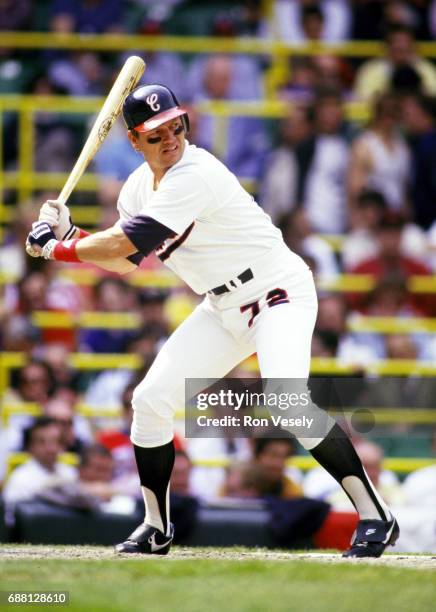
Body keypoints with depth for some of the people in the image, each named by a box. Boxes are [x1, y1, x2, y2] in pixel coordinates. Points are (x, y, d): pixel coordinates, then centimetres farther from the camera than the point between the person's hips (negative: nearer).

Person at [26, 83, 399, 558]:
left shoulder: (194, 175, -24)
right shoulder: (140, 187, 4)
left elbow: (124, 244, -25)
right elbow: (124, 262, 13)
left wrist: (57, 248, -13)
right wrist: (67, 232, -1)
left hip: (280, 291, -9)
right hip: (224, 310, 9)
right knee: (151, 399, 3)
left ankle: (374, 516, -23)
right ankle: (156, 528, 19)